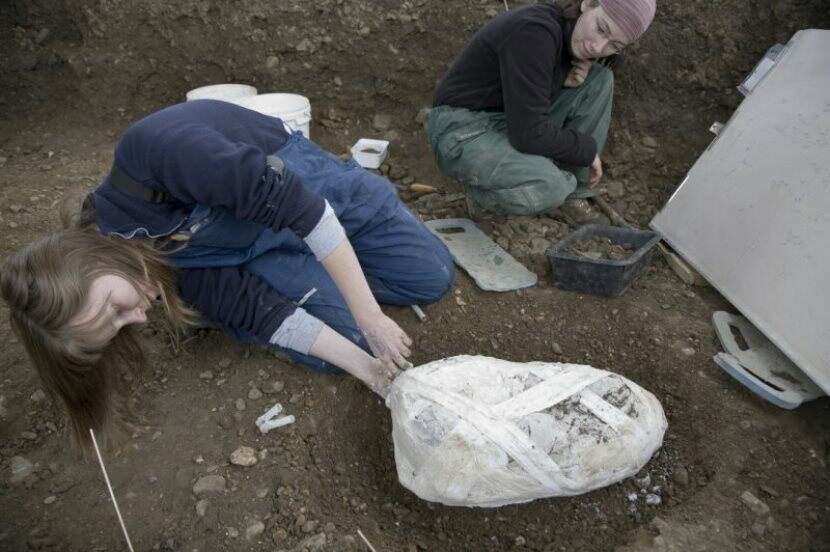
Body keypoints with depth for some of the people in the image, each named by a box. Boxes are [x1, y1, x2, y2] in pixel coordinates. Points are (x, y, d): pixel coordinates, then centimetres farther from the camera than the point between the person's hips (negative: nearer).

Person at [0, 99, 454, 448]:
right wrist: (362, 365, -28)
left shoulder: (152, 151, -37)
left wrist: (368, 315, -31)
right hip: (249, 255, 2)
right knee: (337, 341, -14)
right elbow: (261, 311, -21)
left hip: (301, 183, -1)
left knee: (433, 278, 0)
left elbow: (298, 205, -34)